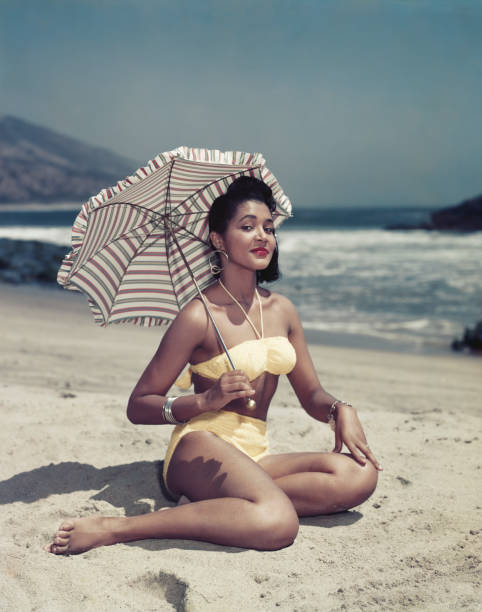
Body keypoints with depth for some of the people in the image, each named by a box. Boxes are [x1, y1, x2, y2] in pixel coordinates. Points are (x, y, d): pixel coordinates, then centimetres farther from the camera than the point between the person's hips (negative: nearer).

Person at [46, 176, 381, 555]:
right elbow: (138, 407, -4)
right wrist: (206, 400, -20)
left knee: (360, 475, -19)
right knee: (277, 524, -36)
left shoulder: (282, 310, 13)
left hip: (254, 454, 7)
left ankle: (204, 508, -21)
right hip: (202, 446, -7)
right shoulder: (200, 316, -6)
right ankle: (116, 528, -27)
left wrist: (340, 410, -3)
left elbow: (311, 395, 20)